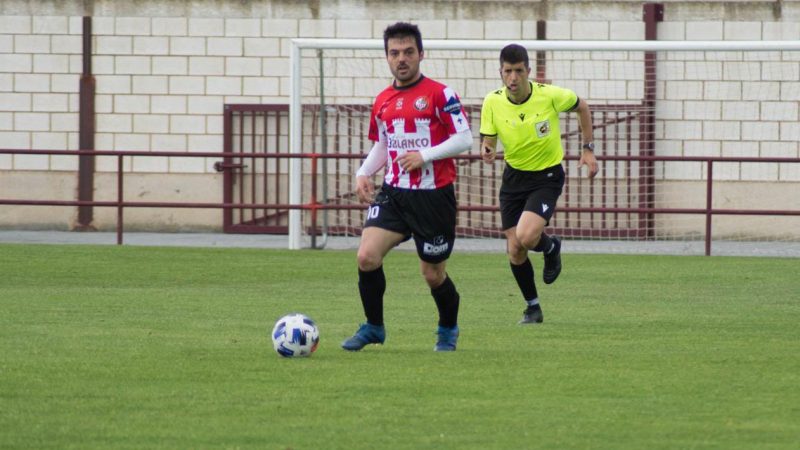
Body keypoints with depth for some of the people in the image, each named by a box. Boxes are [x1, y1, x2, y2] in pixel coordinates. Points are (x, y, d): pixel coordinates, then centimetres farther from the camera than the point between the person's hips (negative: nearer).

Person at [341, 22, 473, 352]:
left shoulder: (439, 94, -7)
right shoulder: (383, 101, 12)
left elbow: (464, 139, -10)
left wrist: (424, 156, -20)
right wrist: (363, 173, 5)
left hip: (434, 197, -5)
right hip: (394, 194, 5)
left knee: (433, 274, 5)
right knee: (367, 256, -15)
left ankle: (448, 330, 33)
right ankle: (373, 327, 4)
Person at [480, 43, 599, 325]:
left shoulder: (550, 95, -18)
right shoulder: (493, 102, -12)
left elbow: (581, 107, 2)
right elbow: (488, 140, -3)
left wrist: (588, 149, 2)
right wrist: (487, 151, -28)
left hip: (547, 176, -3)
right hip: (514, 176, 3)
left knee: (526, 237, -25)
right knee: (514, 251, 1)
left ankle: (551, 247, 12)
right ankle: (533, 308, 23)